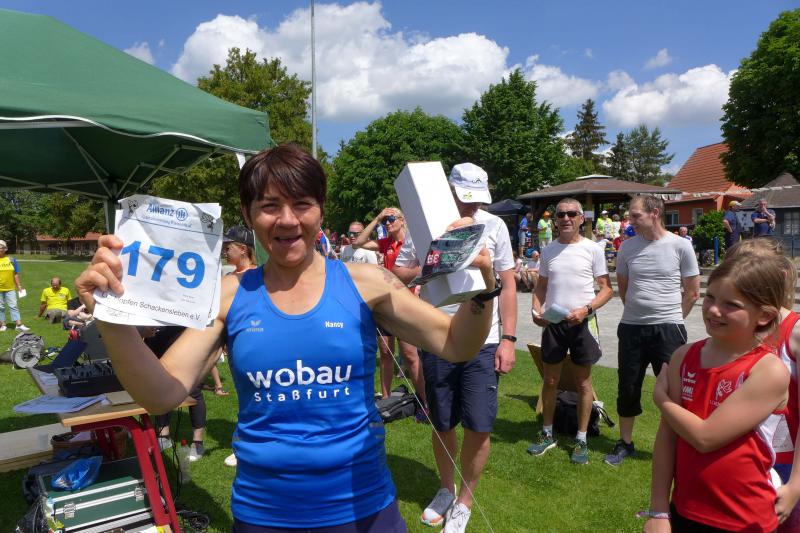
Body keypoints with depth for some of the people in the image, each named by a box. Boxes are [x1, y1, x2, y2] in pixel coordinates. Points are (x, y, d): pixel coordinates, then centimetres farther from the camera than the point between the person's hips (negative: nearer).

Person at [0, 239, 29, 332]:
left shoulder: (11, 260, 5)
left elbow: (16, 274, 8)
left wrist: (19, 286, 5)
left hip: (10, 288, 0)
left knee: (13, 306, -1)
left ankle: (19, 325, -4)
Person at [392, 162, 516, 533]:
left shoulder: (493, 225, 0)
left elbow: (508, 285, 3)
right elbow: (398, 275, 5)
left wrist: (508, 339, -2)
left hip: (483, 342, 0)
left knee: (478, 427, 1)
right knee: (442, 424, 14)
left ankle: (464, 501, 26)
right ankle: (446, 489, 40)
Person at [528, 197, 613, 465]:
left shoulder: (592, 249, -4)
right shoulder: (548, 250, 7)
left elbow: (607, 289, -3)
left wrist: (586, 309, -18)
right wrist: (536, 309, -4)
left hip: (582, 322, -3)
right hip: (552, 322, 3)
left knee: (583, 382, 9)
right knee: (550, 380, 11)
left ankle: (581, 439, 22)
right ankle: (547, 434, 27)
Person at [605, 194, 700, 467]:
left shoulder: (680, 245, -6)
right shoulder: (627, 246, 3)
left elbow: (692, 291, 2)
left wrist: (671, 318, 7)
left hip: (668, 329, -3)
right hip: (631, 327, 3)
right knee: (627, 388, 11)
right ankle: (625, 443, 29)